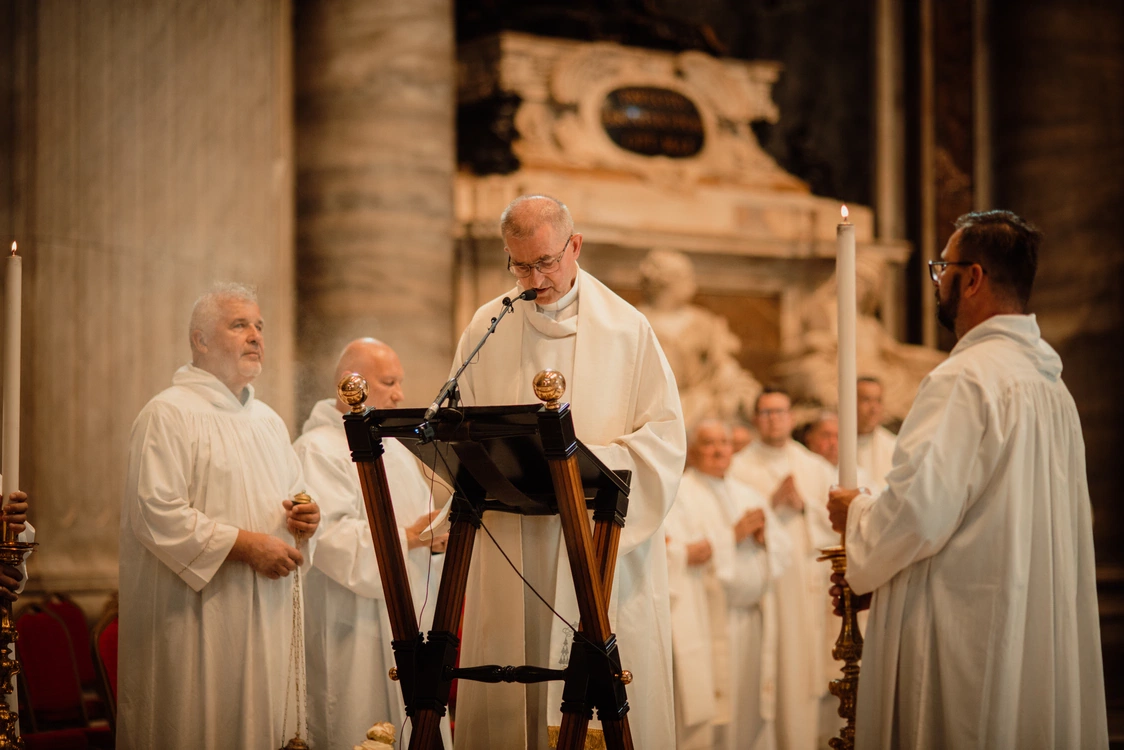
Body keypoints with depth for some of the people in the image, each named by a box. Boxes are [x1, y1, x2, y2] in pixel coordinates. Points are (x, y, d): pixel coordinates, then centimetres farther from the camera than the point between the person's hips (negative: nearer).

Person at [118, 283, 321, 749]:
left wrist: (302, 518, 3)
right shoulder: (169, 414, -8)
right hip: (198, 618, -7)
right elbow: (156, 514, -17)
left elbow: (289, 497, 28)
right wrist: (246, 544, -18)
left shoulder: (269, 422, 18)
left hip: (267, 617, 7)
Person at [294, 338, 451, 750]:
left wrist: (436, 535, -5)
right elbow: (331, 535, -22)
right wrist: (407, 538, -27)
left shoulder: (394, 448, 19)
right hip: (356, 628, -8)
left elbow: (419, 517, 18)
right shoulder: (317, 450, -10)